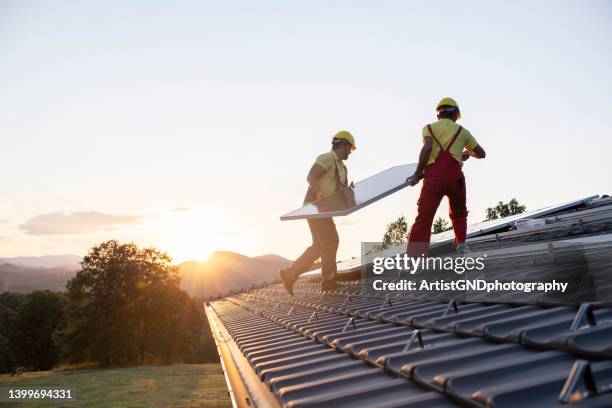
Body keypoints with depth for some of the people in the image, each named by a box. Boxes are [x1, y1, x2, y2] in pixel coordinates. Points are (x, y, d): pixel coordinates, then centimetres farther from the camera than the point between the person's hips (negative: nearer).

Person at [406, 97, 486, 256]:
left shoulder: (429, 127, 15)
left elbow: (427, 148, -7)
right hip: (455, 177, 2)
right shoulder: (462, 131, 21)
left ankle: (412, 260, -17)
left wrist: (417, 174, -4)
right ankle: (461, 243, 22)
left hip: (433, 177, -1)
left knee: (423, 220, -6)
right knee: (458, 214, 30)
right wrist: (468, 152, 50)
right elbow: (481, 154, 29)